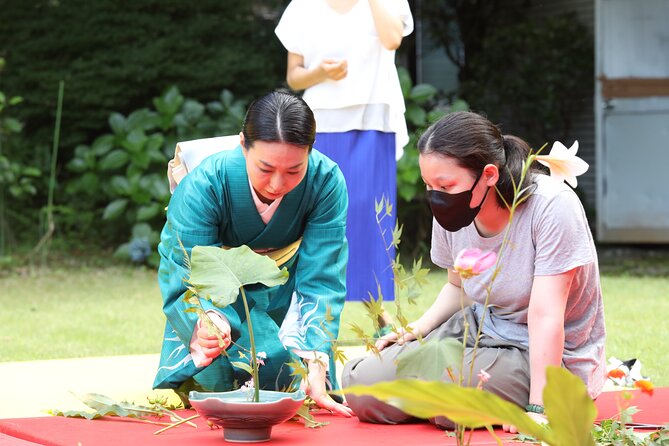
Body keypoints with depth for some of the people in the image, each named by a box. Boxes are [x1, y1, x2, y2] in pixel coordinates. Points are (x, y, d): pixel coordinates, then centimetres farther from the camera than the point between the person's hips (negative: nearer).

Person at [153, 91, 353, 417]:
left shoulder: (326, 181, -26)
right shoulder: (203, 185, -30)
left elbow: (322, 280, -25)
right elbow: (181, 283, -31)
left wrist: (316, 367, -38)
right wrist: (203, 323, -56)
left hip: (285, 299, 2)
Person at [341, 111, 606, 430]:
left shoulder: (552, 205, -25)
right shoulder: (452, 214, -6)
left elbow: (545, 314, -26)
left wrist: (537, 408, -28)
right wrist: (416, 330, -5)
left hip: (549, 353, -5)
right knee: (363, 389, -12)